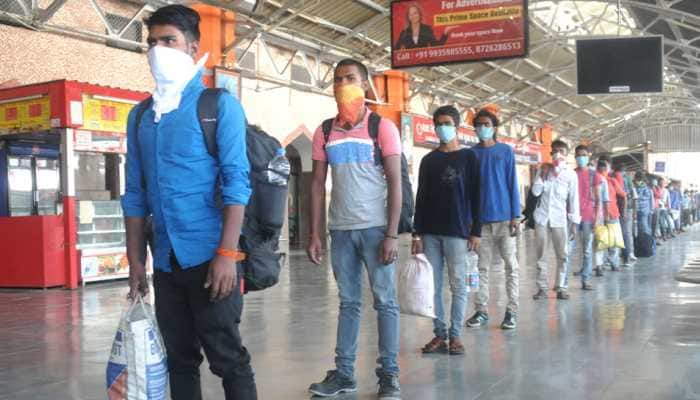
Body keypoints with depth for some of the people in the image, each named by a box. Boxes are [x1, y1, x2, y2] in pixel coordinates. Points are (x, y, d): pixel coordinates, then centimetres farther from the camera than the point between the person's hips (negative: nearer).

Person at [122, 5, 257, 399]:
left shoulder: (219, 105, -3)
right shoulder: (141, 115, 12)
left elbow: (236, 182, -10)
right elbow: (136, 193, 14)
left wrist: (226, 254, -18)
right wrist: (135, 261, 10)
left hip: (209, 257, -5)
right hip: (165, 261, 6)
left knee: (228, 358, -1)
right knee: (180, 360, 13)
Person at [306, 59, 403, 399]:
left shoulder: (382, 127, -2)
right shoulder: (324, 133, 8)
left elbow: (395, 182, -5)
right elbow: (318, 184, 9)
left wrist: (392, 234, -11)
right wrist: (314, 234, 3)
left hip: (375, 228, -3)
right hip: (340, 230, 3)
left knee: (385, 302, 1)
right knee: (348, 303, 9)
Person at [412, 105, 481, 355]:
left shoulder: (468, 157, 4)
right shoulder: (428, 160, 12)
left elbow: (475, 197, 1)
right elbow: (421, 198, 11)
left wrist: (476, 231, -6)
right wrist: (417, 233, 4)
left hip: (458, 232, -3)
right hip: (430, 233, 3)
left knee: (458, 285, 0)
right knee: (433, 286, 2)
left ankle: (455, 335, 6)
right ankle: (439, 334, 9)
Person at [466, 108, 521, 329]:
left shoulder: (505, 151, 4)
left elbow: (512, 184, 2)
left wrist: (515, 215, -6)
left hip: (504, 217, -1)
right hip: (480, 218, 2)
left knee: (511, 265, 0)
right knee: (482, 266, 4)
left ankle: (511, 311, 5)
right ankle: (481, 310, 10)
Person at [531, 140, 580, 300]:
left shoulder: (571, 174, 2)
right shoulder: (544, 169, 7)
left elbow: (574, 199, 1)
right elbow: (535, 192, 0)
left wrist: (574, 221, -3)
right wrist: (543, 174, -8)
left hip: (560, 218, -1)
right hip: (542, 216, 1)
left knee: (562, 255, -3)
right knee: (541, 254, 2)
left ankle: (561, 287, 4)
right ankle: (542, 288, 6)